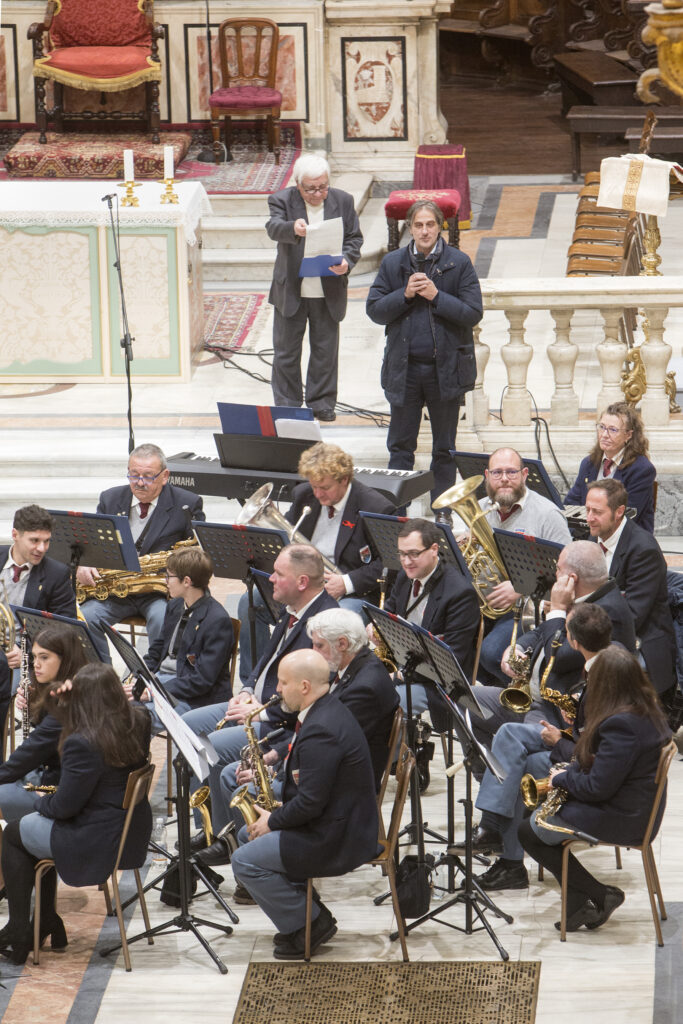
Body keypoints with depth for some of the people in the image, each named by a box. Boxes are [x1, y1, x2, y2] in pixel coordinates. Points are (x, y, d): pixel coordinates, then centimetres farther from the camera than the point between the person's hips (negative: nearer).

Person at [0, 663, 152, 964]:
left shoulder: (82, 744, -28)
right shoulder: (139, 723, -5)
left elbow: (64, 806, -20)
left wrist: (41, 801, 3)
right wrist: (68, 701, 1)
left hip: (98, 843, -8)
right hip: (134, 834, 8)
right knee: (37, 823, 29)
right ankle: (47, 922, 34)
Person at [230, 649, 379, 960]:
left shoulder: (321, 730, -25)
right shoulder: (328, 711, 9)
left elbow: (310, 803, -26)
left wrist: (273, 821, -11)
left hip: (336, 840, -11)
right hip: (341, 823, 11)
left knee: (245, 861, -12)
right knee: (249, 836, 21)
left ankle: (310, 922, -2)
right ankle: (304, 913, 19)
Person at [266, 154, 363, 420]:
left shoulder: (343, 201, 1)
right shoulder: (282, 200, -7)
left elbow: (354, 238, 5)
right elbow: (273, 227, -26)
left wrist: (346, 262, -16)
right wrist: (293, 228, -49)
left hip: (329, 292, 2)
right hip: (291, 291, -2)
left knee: (326, 350, 10)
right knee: (286, 350, 6)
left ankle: (321, 402, 22)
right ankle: (286, 404, 17)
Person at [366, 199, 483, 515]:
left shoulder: (459, 263, -3)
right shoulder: (392, 263, 4)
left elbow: (473, 312, -7)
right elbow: (374, 310, 2)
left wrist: (436, 296, -17)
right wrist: (405, 295, -13)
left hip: (446, 367, -1)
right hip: (404, 368, 1)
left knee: (444, 447, 10)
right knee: (400, 445, 6)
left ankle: (443, 510, 19)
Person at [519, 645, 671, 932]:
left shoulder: (620, 724, -28)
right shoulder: (649, 711, 3)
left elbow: (597, 788, -26)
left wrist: (562, 778, -7)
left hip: (621, 820, -10)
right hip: (641, 809, 10)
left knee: (528, 832, 4)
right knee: (541, 815, 19)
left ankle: (600, 895, 3)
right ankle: (579, 903, 12)